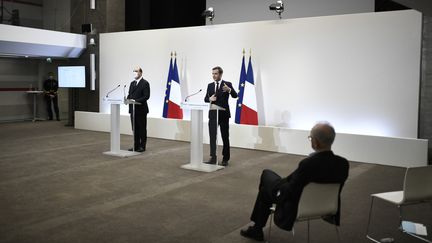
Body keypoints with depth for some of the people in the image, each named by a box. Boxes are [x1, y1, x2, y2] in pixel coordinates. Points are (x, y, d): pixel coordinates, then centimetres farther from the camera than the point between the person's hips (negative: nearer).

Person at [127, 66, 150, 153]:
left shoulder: (145, 83, -7)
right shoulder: (132, 83, 17)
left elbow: (146, 96, -15)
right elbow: (129, 94, 19)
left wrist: (136, 100, -22)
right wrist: (128, 99, -3)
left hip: (141, 110, -7)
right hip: (132, 109, 7)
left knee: (142, 129, 0)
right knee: (135, 128, 11)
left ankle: (142, 146, 6)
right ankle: (136, 145, 18)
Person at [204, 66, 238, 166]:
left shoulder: (227, 84, -2)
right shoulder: (210, 85, 10)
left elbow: (235, 95, -14)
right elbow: (205, 99, 13)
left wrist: (229, 90, -34)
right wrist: (210, 99, -10)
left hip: (223, 114, -3)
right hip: (213, 114, 3)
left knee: (225, 137, 5)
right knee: (212, 136, -2)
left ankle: (225, 159, 15)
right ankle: (213, 157, 1)